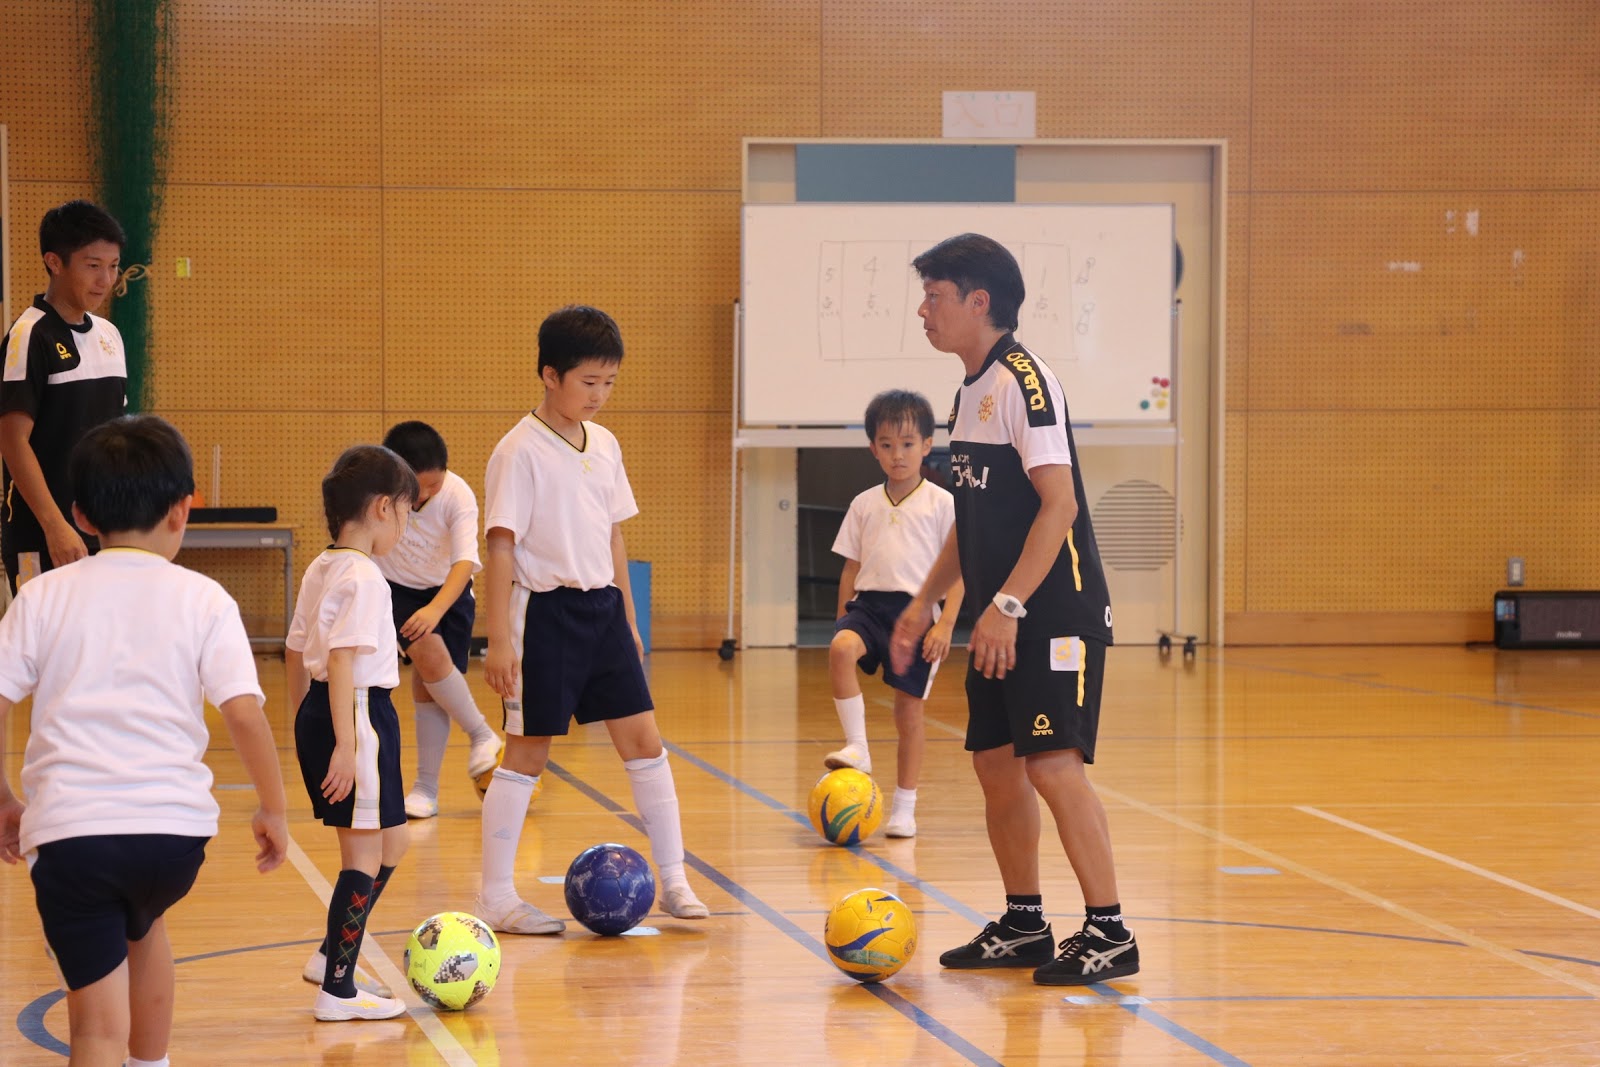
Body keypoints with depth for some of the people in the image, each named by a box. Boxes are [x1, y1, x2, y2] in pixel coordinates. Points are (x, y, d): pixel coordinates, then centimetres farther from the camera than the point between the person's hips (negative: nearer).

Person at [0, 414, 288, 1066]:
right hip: (176, 827, 1)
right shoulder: (202, 600, 5)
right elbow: (244, 714, -4)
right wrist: (272, 809, 8)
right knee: (143, 927, 35)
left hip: (68, 827, -1)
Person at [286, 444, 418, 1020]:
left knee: (390, 842, 20)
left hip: (315, 714, 10)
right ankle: (338, 990, 2)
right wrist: (345, 744, -26)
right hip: (359, 714, -10)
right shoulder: (362, 576, -17)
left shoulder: (319, 570, 12)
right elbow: (341, 658, -24)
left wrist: (304, 720, 27)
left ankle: (332, 956, 24)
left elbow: (297, 650, 18)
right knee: (365, 854, -2)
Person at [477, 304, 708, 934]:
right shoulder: (520, 451, -12)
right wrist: (500, 641, -18)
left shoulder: (604, 445, 9)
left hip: (602, 606, 7)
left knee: (644, 740, 4)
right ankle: (495, 898, 7)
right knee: (527, 751, -1)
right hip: (545, 610, -6)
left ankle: (673, 881, 10)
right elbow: (501, 546, -14)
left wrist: (628, 620, 17)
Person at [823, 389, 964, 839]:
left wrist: (946, 624, -11)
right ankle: (856, 747, -23)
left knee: (909, 709, 2)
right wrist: (843, 621, 11)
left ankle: (904, 807, 13)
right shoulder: (864, 505, 11)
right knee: (841, 649, -31)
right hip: (868, 603, 2)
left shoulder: (942, 504, 1)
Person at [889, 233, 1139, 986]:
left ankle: (1109, 932, -7)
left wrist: (1008, 605, -24)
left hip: (1054, 614, -9)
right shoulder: (970, 392, 15)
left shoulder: (1024, 380, -14)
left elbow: (1059, 505, -20)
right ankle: (1024, 925, 20)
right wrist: (925, 601, 20)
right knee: (996, 763, 10)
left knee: (1053, 765, -12)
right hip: (1000, 619, 9)